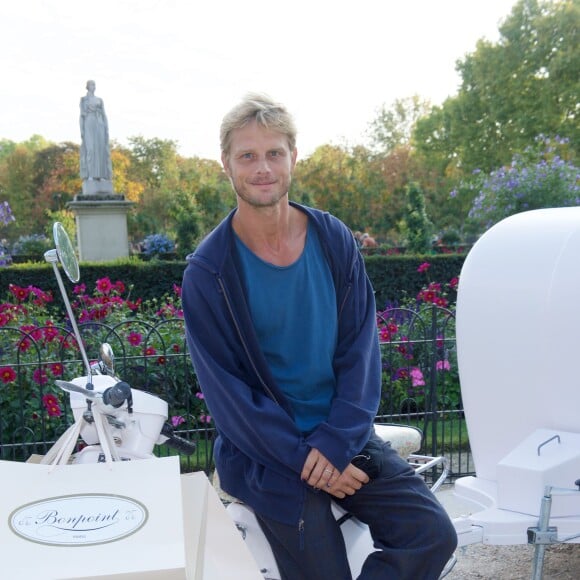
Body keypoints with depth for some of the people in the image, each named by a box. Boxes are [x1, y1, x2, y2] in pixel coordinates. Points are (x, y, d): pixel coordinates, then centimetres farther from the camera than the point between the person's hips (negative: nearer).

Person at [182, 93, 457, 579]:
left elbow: (360, 351, -3)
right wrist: (305, 458, -16)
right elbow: (227, 393, -10)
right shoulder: (208, 272, -10)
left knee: (434, 533, -11)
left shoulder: (335, 241, -1)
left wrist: (334, 443, -15)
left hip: (344, 437, 3)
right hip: (265, 450, -3)